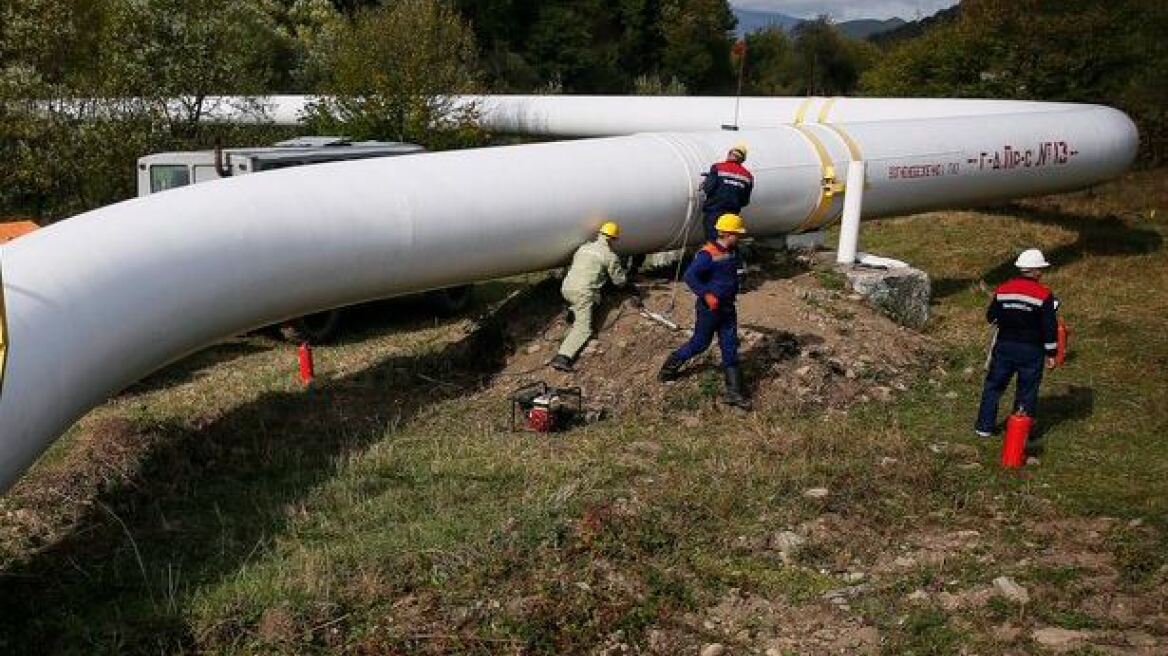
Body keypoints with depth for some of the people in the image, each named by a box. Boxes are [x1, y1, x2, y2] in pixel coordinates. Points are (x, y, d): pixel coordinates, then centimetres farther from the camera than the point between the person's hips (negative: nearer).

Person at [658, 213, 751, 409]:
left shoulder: (733, 251, 3)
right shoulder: (708, 254, -22)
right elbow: (689, 276, -27)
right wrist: (706, 295, -29)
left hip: (727, 308, 7)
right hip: (709, 308, -7)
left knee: (730, 349, 6)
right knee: (700, 343, 7)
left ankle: (734, 393, 9)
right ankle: (669, 367, 32)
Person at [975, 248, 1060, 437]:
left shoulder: (1002, 289, -2)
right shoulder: (1044, 294, -12)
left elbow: (991, 317, 8)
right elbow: (1050, 327, -11)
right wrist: (1051, 353, -3)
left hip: (1004, 346, 3)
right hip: (1031, 350, -3)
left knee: (993, 385, 16)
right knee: (1027, 391, 10)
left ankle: (984, 426, 20)